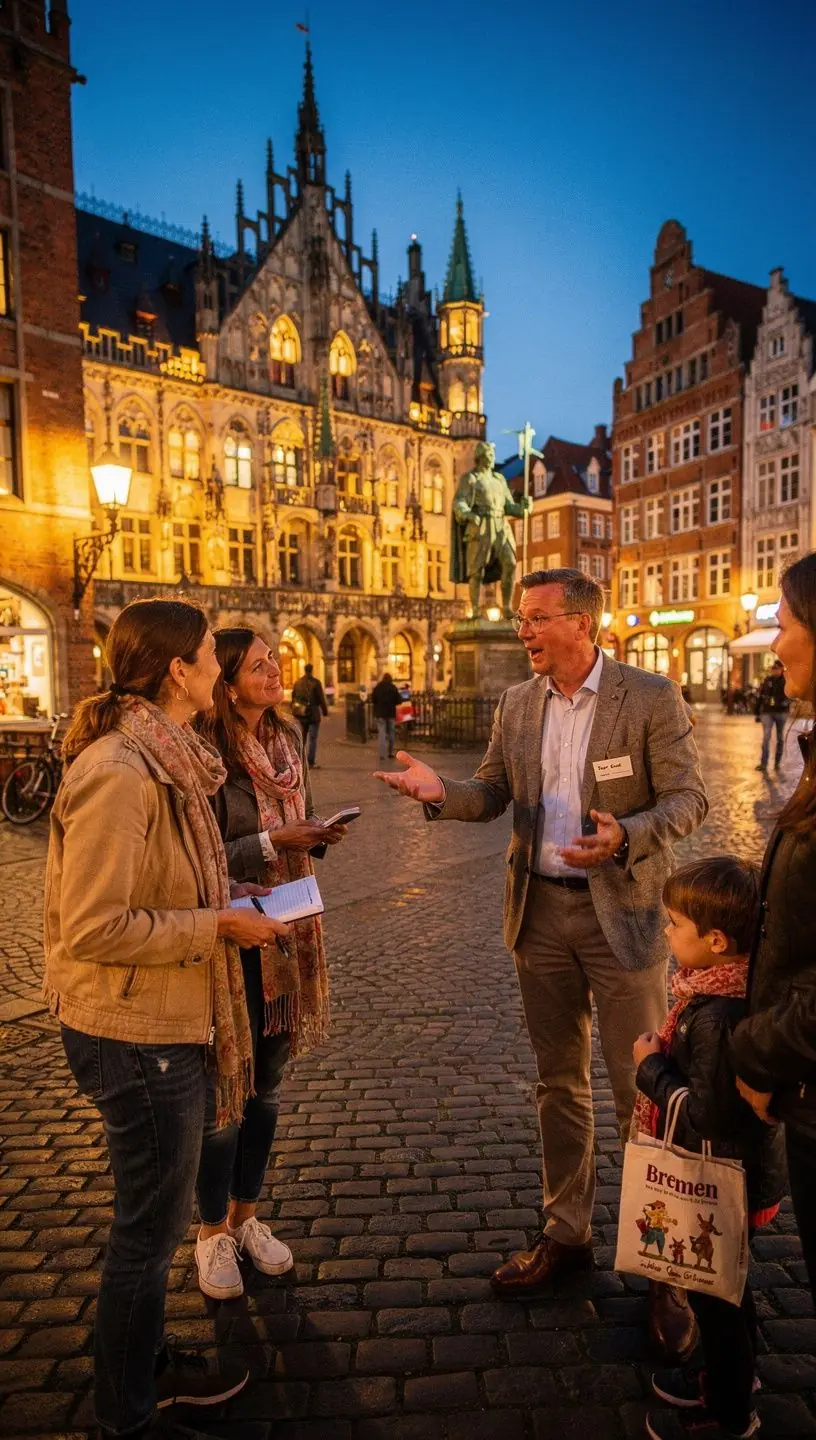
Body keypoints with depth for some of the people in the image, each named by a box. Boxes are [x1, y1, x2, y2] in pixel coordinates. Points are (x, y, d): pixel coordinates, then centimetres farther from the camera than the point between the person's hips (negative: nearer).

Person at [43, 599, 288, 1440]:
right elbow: (94, 928, -26)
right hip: (135, 1033, -9)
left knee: (153, 1218, 25)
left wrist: (226, 902, 5)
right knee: (151, 1228, 10)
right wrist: (217, 926, -21)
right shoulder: (119, 773, -25)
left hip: (164, 1023, 10)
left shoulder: (162, 759, 6)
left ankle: (148, 1365, 47)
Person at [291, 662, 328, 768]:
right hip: (313, 713, -5)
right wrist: (325, 711, 0)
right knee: (312, 738, -1)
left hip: (301, 714, 5)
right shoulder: (316, 682, -10)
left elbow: (293, 698, 10)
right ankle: (311, 762, -3)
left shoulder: (297, 682, 6)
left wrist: (294, 711, 19)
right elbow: (321, 699, -10)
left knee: (302, 737, 20)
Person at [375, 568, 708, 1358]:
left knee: (641, 1092, 6)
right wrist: (441, 791, -13)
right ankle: (566, 1233, 37)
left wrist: (625, 837, -28)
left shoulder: (650, 698, -10)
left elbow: (687, 797, -10)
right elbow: (492, 793, 8)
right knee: (559, 1083, 18)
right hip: (541, 910, 5)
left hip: (621, 913, -4)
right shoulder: (517, 704, 5)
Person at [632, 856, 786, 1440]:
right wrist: (668, 1054, 3)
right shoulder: (739, 988, -5)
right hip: (733, 1173, 9)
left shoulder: (717, 1016, -35)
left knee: (713, 1291, 13)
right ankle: (731, 1375, 50)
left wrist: (652, 1064, -22)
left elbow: (705, 1114, -32)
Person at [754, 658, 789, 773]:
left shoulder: (786, 681, -2)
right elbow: (760, 697, 7)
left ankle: (777, 763, 18)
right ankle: (763, 764, -8)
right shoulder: (767, 680, 2)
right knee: (766, 737, -8)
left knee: (780, 738, 8)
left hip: (781, 712, 0)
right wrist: (757, 713, 7)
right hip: (767, 712, 0)